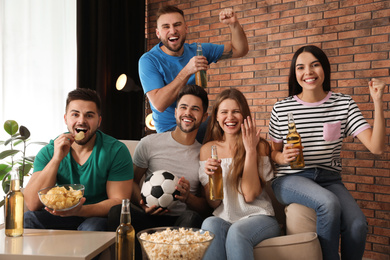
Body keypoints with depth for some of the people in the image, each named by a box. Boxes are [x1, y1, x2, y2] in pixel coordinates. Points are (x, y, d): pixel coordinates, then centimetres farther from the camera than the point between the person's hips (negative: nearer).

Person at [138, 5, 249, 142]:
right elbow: (159, 104, -24)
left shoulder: (197, 50, 4)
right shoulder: (149, 60, -12)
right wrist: (187, 71, -29)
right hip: (171, 129, -5)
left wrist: (234, 24, -11)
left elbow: (239, 50, 9)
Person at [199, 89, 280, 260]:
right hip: (224, 218, 2)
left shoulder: (260, 146, 2)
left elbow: (250, 195, -9)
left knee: (237, 231, -35)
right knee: (210, 224, -34)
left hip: (258, 218, -1)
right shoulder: (207, 149, 8)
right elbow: (213, 203, 6)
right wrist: (211, 176, -14)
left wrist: (250, 150, -11)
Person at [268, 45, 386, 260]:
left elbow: (376, 147, -7)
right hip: (291, 180, -2)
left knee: (357, 224, -25)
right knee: (329, 203, -32)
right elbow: (272, 152, 9)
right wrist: (282, 157, -14)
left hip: (329, 179, 2)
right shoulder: (281, 109, -1)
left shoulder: (344, 104, 2)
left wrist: (378, 103, -14)